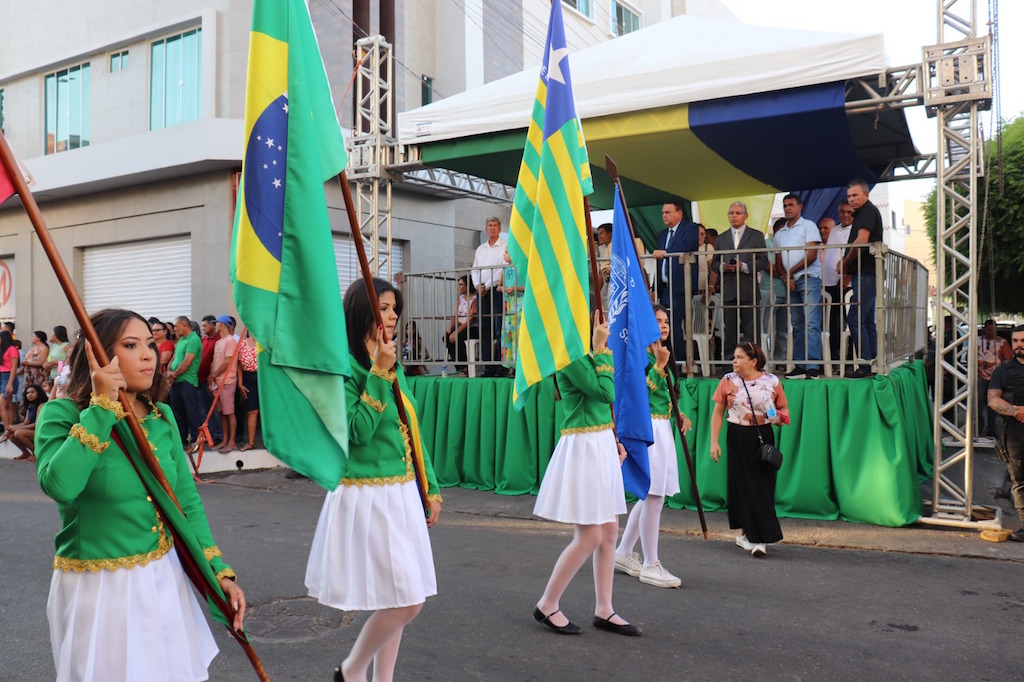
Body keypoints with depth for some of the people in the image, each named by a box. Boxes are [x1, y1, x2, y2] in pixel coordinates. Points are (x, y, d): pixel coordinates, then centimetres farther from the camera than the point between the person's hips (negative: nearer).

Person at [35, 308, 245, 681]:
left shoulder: (162, 415, 1)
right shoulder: (61, 414, -11)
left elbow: (188, 501, 6)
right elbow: (59, 484, -31)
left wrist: (219, 570, 1)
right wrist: (102, 405, -26)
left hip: (165, 579, 5)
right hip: (97, 588, -4)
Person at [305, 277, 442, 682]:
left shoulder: (394, 365, 11)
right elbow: (360, 431, -21)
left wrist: (431, 489, 15)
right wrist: (378, 375, -20)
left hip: (402, 493, 8)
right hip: (367, 496, -8)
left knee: (394, 600, 13)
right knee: (406, 601, -6)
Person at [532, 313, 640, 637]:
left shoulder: (587, 355, 13)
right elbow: (607, 392, -21)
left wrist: (613, 440, 12)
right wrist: (602, 350, -15)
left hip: (602, 446, 9)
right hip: (582, 448, -9)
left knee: (609, 533, 11)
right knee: (589, 538, -4)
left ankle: (604, 611, 21)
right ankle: (547, 605, 12)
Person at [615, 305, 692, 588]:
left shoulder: (662, 354, 16)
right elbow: (640, 391, -20)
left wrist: (679, 414, 8)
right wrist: (658, 364, -22)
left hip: (662, 429, 10)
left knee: (652, 495, 14)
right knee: (653, 496, -7)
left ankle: (624, 552, 25)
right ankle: (650, 565, 3)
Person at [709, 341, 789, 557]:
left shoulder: (772, 381, -1)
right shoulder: (728, 381, -1)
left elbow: (783, 408, 11)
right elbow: (718, 413, 3)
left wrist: (779, 417, -13)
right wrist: (714, 442, -3)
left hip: (763, 437, 0)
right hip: (737, 438, 0)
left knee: (762, 486, -3)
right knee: (741, 485, 4)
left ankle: (751, 535, 4)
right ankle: (745, 532, 17)